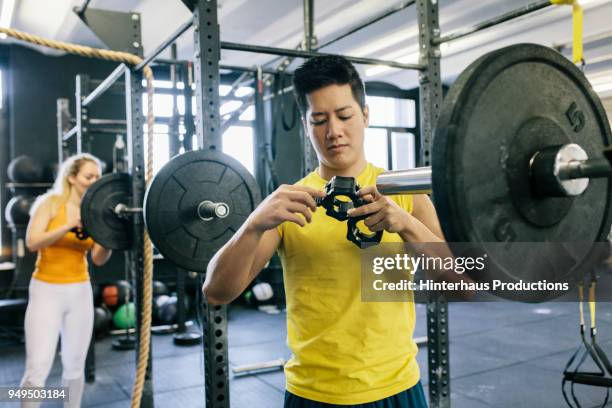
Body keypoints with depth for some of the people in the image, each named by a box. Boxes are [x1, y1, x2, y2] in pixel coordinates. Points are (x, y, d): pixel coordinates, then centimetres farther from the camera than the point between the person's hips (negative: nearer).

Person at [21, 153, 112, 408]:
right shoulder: (51, 202, -5)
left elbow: (99, 259, 1)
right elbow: (32, 242, -18)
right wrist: (69, 226, -28)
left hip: (80, 292, 4)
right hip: (47, 290, -4)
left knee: (75, 365, 11)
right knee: (38, 370, -8)